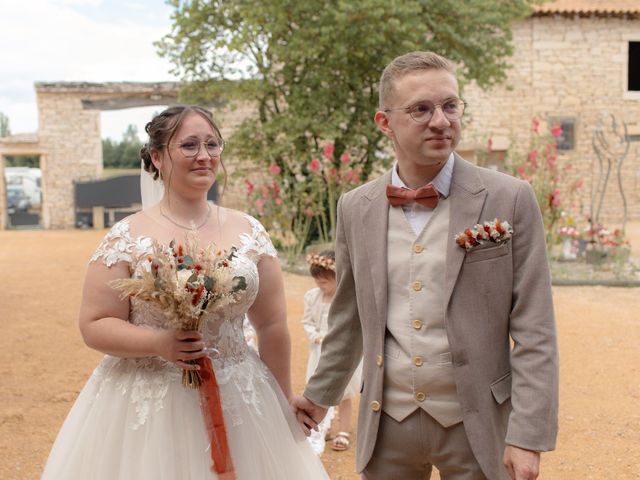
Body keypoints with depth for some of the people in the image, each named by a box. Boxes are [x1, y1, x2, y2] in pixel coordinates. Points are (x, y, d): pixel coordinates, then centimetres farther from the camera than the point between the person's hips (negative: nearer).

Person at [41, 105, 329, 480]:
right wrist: (159, 343, -22)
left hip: (240, 403, 3)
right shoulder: (126, 238, -7)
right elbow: (95, 326, -6)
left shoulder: (249, 232, 1)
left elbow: (273, 326, 6)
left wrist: (284, 408, 9)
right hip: (148, 406, -2)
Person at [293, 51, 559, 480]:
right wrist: (320, 394, 20)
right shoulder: (356, 208, 1)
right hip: (386, 424, 3)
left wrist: (528, 435, -12)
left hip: (476, 426, -2)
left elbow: (534, 332, -8)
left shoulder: (510, 200, -8)